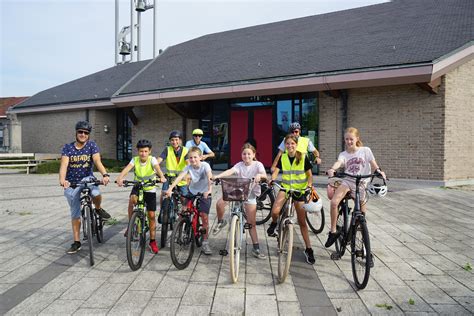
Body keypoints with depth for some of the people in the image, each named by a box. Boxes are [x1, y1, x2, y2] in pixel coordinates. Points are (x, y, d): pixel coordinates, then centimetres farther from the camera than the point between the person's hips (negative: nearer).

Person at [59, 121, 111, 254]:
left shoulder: (92, 145, -6)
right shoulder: (67, 147, -5)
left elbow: (97, 161, -21)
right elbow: (64, 164, -19)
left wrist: (105, 175, -40)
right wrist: (62, 179, -39)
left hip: (87, 178, -1)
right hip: (71, 183, 1)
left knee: (96, 192, -36)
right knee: (75, 214, 8)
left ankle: (98, 209, -2)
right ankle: (76, 242, 22)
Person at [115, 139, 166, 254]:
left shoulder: (152, 159, -15)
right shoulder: (135, 160, -11)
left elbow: (157, 168, -35)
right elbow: (127, 168, -29)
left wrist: (162, 176, -57)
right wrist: (120, 178, -50)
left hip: (150, 189, -1)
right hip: (138, 187, 1)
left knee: (151, 216, 0)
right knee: (132, 199, -33)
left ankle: (152, 241, 16)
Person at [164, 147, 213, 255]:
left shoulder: (205, 165, -17)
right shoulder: (189, 167, -9)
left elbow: (209, 178, -32)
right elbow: (179, 177, -23)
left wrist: (209, 190, -49)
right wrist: (170, 188, -36)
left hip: (204, 194, -3)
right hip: (192, 193, 3)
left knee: (204, 217, -9)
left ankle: (205, 243, 2)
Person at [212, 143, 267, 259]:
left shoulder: (257, 164, -7)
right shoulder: (239, 165, -3)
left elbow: (264, 175, -24)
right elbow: (230, 171, -21)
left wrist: (259, 175, -48)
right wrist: (217, 176, -40)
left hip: (250, 194, -1)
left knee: (252, 223, 0)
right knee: (219, 203, -21)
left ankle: (256, 248, 12)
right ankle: (220, 222, 10)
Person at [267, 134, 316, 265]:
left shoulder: (303, 158, -7)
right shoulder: (282, 157, -1)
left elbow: (309, 175, -1)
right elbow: (276, 171, -6)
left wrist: (309, 185, -19)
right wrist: (272, 180, -26)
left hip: (299, 190, -1)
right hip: (285, 188, 1)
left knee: (302, 222, 4)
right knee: (275, 211, -26)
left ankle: (308, 249, 16)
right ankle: (274, 223, 9)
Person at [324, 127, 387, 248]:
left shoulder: (365, 150, 2)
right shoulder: (343, 154, 4)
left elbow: (373, 165, -1)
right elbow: (338, 162, -17)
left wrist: (379, 171, -24)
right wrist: (332, 169, -40)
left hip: (360, 183, -1)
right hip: (347, 180, 1)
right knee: (334, 202, -24)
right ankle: (333, 232, -10)